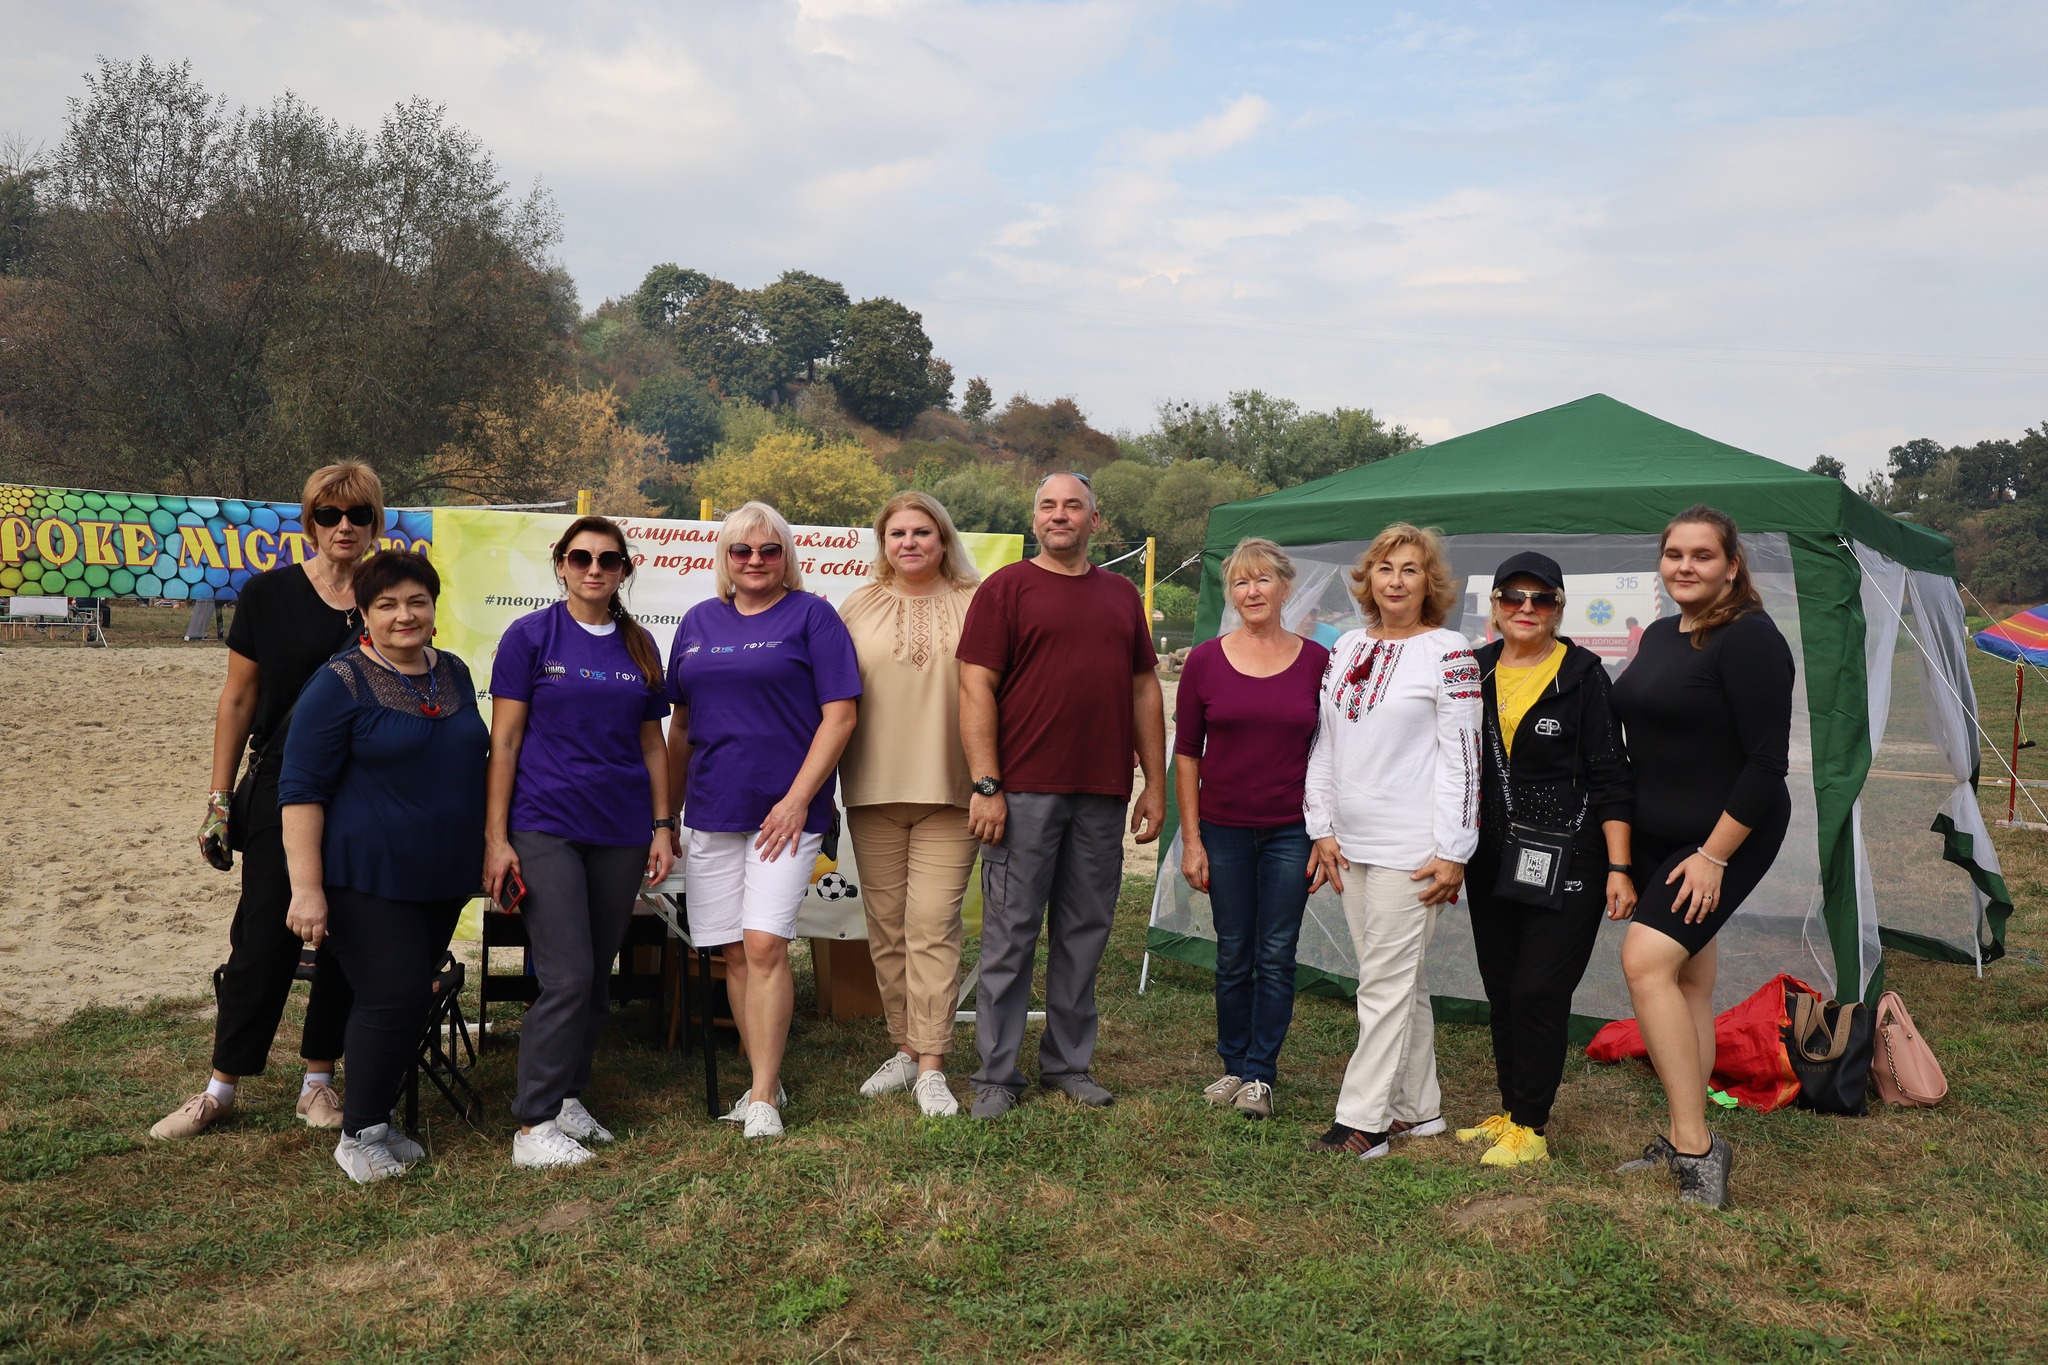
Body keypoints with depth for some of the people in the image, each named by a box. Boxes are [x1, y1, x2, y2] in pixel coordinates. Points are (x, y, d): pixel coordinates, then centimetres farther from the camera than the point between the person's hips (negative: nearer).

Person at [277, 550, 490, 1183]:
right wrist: (306, 888, -19)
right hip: (368, 876, -6)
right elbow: (300, 789, -13)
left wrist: (488, 850, 17)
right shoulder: (342, 682, -10)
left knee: (415, 995, 10)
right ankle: (358, 1134, 7)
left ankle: (381, 1116, 25)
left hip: (442, 877, 6)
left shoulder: (455, 674, 9)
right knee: (394, 996, -9)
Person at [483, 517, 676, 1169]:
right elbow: (504, 740, -4)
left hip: (620, 832, 5)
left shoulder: (639, 645, 10)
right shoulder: (531, 636, -2)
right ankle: (533, 1125, -1)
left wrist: (662, 827, 8)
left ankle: (569, 1096, 24)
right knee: (568, 978, -10)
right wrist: (496, 836, -8)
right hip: (546, 827, -4)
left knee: (598, 978, 9)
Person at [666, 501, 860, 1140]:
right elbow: (681, 725, 18)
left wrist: (797, 799, -13)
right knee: (735, 953, 7)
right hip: (712, 811, 5)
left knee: (764, 943, -12)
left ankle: (764, 1096, -3)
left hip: (785, 810, -5)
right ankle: (763, 1080, 20)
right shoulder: (698, 623, 13)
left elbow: (839, 715, -7)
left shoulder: (811, 616, -1)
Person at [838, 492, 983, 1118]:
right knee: (886, 927, 8)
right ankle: (905, 1047, 21)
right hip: (874, 790, 3)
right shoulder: (859, 609, 10)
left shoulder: (973, 605, 4)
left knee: (933, 925, -7)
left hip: (949, 790, -3)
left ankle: (932, 1067, -2)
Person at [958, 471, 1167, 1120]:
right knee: (1011, 934, 1)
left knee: (1084, 933, 10)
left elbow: (1144, 690, 17)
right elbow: (976, 688, -5)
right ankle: (996, 1074, 10)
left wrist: (1155, 785, 11)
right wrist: (985, 785, -13)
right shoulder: (1005, 588, 1)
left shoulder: (1122, 594, 16)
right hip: (1024, 791, -4)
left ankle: (1069, 1064, 22)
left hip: (1102, 796, 4)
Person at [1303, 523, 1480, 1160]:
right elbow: (1323, 745, 15)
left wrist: (1453, 851, -11)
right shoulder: (1347, 648, 12)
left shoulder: (1448, 653, -5)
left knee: (1387, 982, -4)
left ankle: (1362, 1119, 2)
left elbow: (1460, 757, -8)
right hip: (1352, 844, 6)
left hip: (1409, 846, -6)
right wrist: (1323, 830, 10)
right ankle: (1418, 1108, 23)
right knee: (1400, 981, 13)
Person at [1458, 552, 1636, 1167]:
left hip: (1567, 866, -5)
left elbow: (1610, 779, -6)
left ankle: (1531, 1128, 6)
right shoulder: (1475, 672, 7)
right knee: (1502, 995, 11)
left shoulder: (1582, 674, -5)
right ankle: (1510, 1112, 24)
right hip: (1490, 865, 5)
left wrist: (1618, 869, -11)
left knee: (1539, 994, -6)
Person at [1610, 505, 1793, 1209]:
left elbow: (1768, 761, -19)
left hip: (1724, 839, -8)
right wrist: (1625, 841, 18)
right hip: (1658, 837, 8)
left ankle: (1697, 1148, -15)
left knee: (1646, 960, -21)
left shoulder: (1749, 638, -15)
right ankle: (1684, 1141, 19)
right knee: (1687, 981, 11)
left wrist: (1713, 855, -20)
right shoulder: (1659, 635, 11)